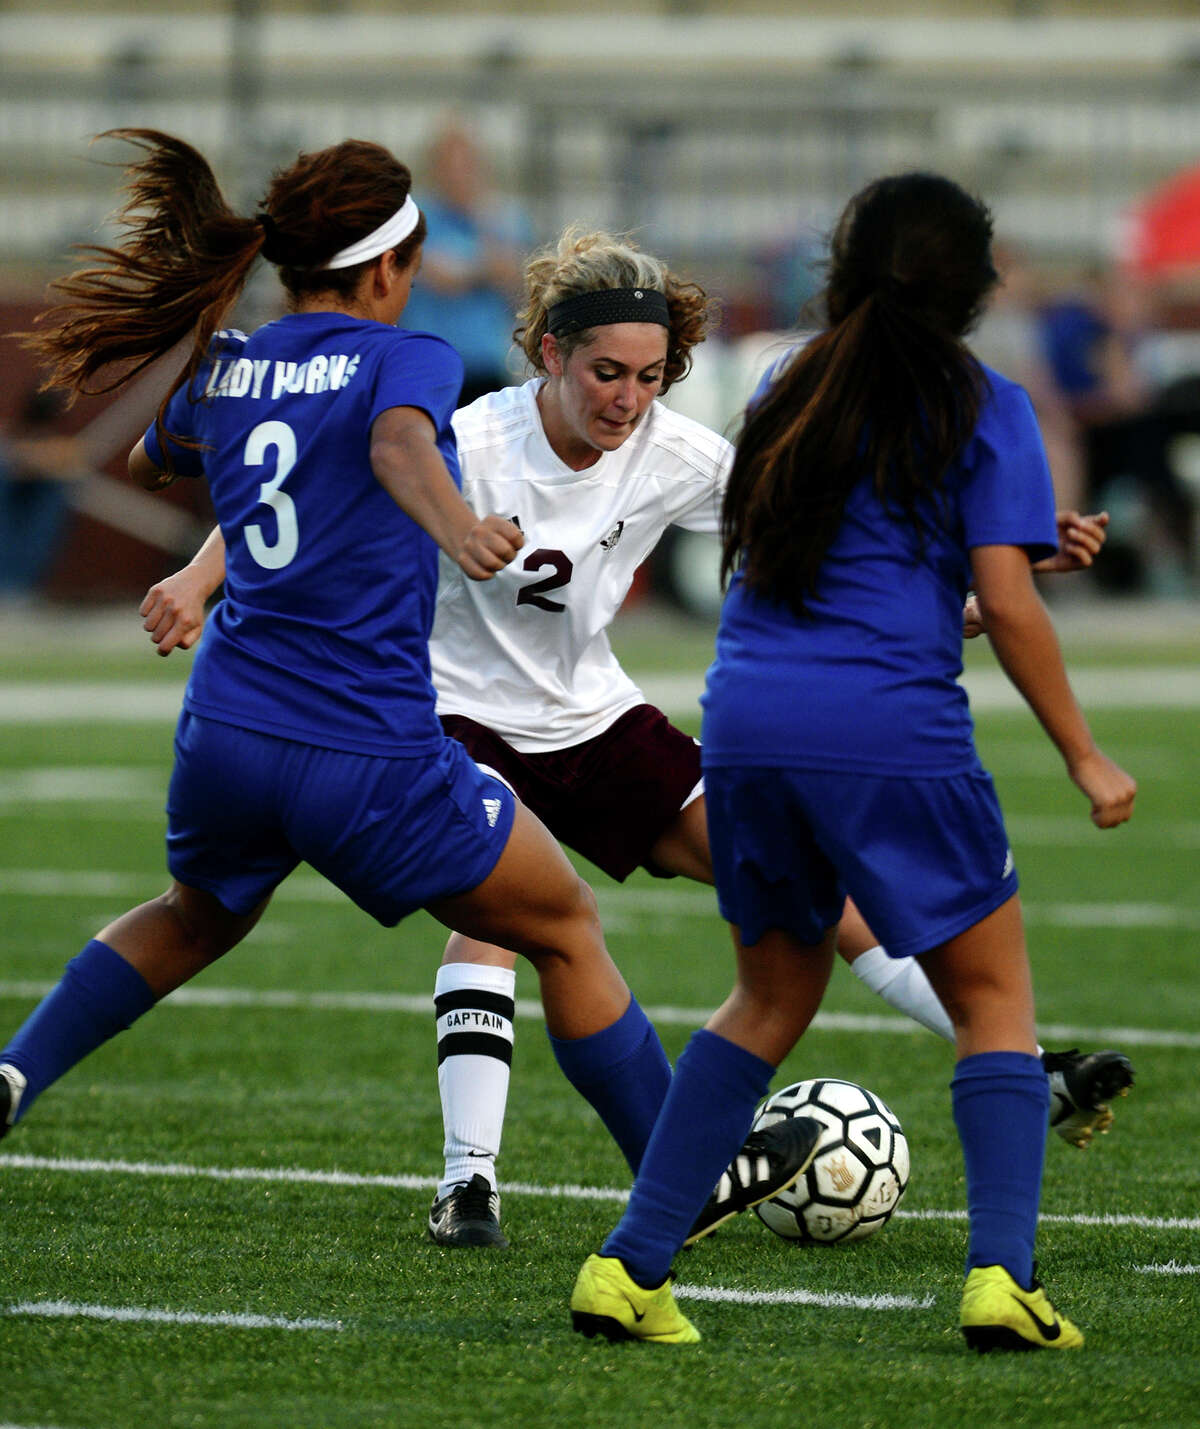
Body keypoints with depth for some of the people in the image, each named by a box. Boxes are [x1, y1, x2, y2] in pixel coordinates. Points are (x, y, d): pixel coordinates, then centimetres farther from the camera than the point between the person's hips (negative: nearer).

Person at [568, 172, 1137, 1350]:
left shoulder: (793, 396, 17)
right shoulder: (980, 410, 0)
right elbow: (1004, 601, -6)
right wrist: (1083, 757, 3)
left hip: (747, 723, 5)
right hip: (893, 733, -5)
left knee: (772, 997, 20)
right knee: (993, 996, 9)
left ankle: (629, 1266, 11)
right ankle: (1000, 1274, -7)